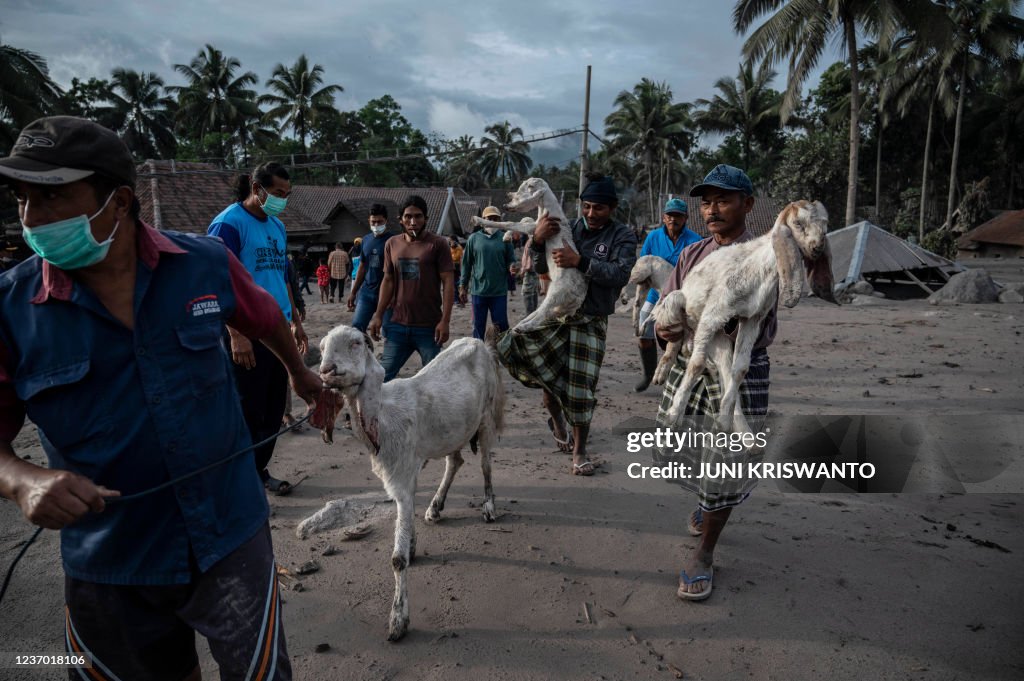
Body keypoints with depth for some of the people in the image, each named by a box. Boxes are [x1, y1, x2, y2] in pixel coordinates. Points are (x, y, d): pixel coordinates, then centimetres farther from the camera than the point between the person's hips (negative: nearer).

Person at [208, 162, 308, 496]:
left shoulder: (277, 226, 15)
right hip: (248, 333, -8)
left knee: (274, 409, 13)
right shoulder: (228, 224, -10)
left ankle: (259, 469, 27)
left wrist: (296, 322, 20)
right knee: (248, 409, -2)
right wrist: (236, 335, -21)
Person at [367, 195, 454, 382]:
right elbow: (388, 281, 13)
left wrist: (445, 320, -14)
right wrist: (378, 315, 7)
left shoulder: (438, 244, -5)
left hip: (429, 327, -4)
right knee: (383, 376, 6)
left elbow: (448, 283, -7)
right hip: (398, 325, 4)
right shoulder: (391, 244, 9)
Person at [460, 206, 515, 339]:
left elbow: (511, 260, 6)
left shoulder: (505, 238, 3)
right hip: (478, 291, 0)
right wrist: (462, 287, 3)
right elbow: (466, 264, 6)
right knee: (478, 326, 9)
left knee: (501, 326, 3)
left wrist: (512, 266, -18)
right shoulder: (474, 238, 3)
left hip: (499, 292, 0)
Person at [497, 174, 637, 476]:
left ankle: (579, 451, 21)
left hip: (591, 321, -2)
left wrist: (580, 262, -29)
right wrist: (538, 241, -17)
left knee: (581, 388, -1)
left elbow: (620, 274, -17)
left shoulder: (622, 236, -1)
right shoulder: (570, 227, 5)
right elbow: (542, 268, 4)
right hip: (558, 312, 3)